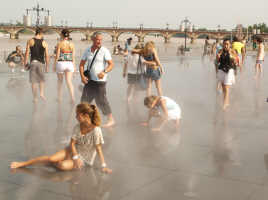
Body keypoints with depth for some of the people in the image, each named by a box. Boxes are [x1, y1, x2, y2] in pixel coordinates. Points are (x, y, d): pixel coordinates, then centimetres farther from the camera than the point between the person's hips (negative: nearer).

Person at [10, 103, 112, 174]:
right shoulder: (77, 127, -7)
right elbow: (72, 143, -5)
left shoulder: (95, 130, -25)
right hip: (73, 151, 5)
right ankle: (23, 163, -4)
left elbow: (98, 148, -20)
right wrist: (75, 157, -21)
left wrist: (104, 166, -21)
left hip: (85, 159, -5)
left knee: (63, 166, -29)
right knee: (51, 158, -18)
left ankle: (53, 162, 4)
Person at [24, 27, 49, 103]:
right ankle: (42, 93, 1)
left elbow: (27, 53, -2)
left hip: (33, 62, 0)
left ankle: (35, 97, 5)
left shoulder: (30, 41, 1)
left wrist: (25, 63, 4)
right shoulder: (44, 43, 2)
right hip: (41, 63, 1)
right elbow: (47, 56, 2)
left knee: (33, 81, 4)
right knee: (41, 79, 18)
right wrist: (47, 66, 8)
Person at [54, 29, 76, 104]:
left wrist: (54, 65, 2)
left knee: (60, 81, 15)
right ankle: (72, 97, -20)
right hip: (69, 64, 2)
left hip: (61, 63, -2)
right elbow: (73, 57, 4)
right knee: (69, 81, -1)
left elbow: (57, 56, -7)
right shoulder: (71, 44, 2)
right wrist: (74, 66, 12)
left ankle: (59, 98, 27)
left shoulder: (59, 44, -8)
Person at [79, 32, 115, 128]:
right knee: (85, 99, 10)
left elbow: (111, 64, -14)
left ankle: (111, 120, 6)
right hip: (89, 80, 6)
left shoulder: (104, 51, -8)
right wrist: (82, 76, -1)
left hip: (100, 80, -6)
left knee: (101, 100, -5)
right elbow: (81, 64, 13)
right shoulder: (87, 50, 7)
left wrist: (104, 72, -31)